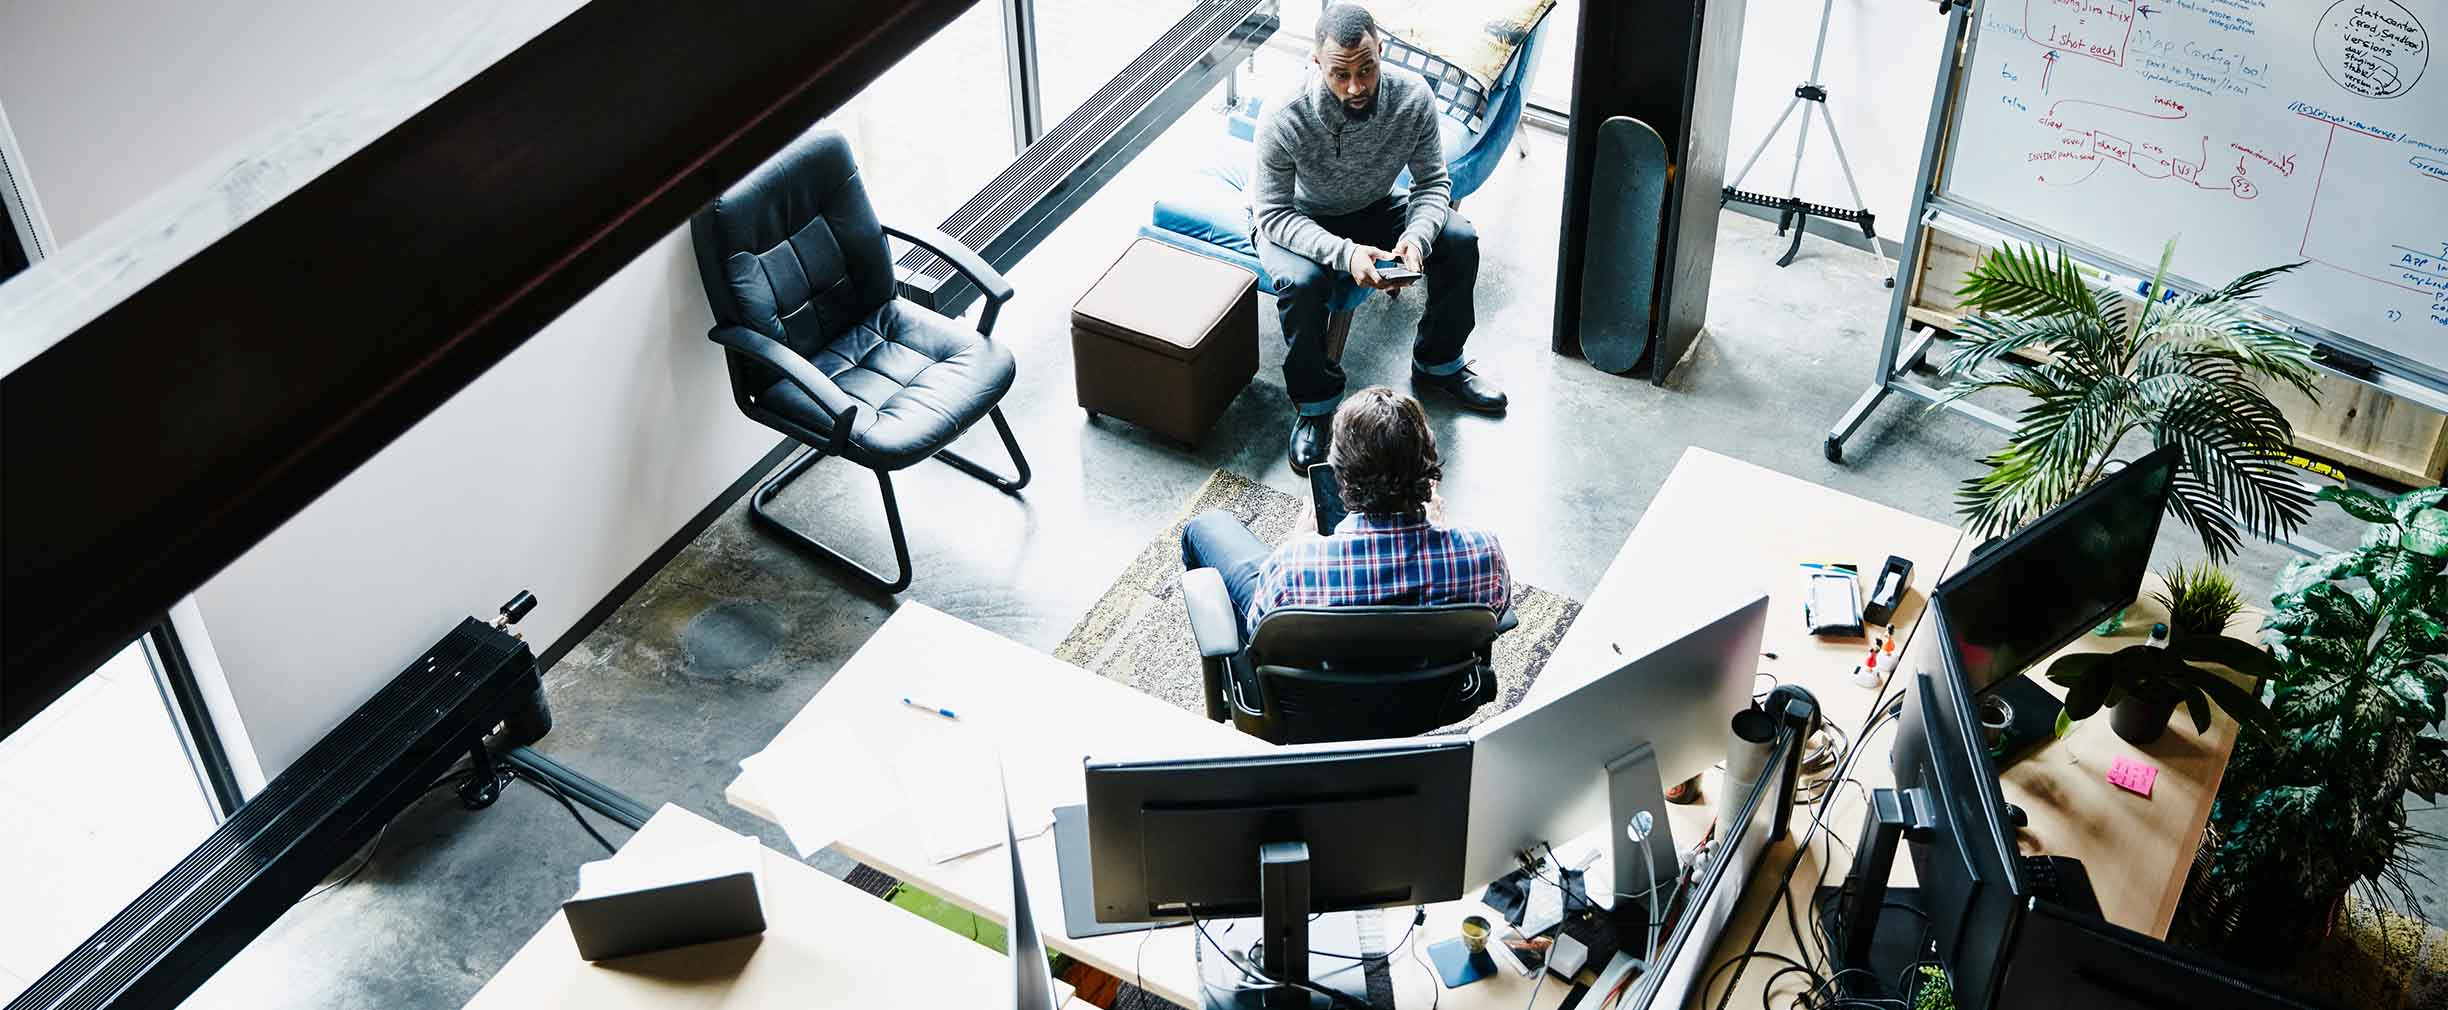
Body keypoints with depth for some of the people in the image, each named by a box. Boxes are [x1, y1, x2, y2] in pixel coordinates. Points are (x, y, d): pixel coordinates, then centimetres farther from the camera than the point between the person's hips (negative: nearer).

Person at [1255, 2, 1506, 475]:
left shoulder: (1413, 98, -23)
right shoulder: (1284, 121, -33)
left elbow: (1433, 182, -11)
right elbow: (1274, 214, -26)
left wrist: (1416, 237, -33)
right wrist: (1344, 253, -41)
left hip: (1373, 210, 4)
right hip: (1299, 222, -4)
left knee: (1460, 240, -15)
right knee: (1302, 282, -35)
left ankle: (1438, 362, 9)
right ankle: (1314, 403, -11)